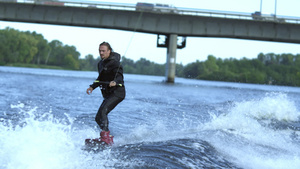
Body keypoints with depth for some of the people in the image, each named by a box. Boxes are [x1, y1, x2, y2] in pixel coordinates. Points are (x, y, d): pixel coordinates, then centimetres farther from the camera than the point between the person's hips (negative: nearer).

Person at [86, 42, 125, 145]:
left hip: (117, 92, -10)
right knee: (98, 118, 6)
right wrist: (92, 87, 17)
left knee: (102, 111, -28)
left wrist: (115, 81, -46)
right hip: (108, 94, 10)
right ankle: (109, 137, 13)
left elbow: (119, 75, -25)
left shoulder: (114, 63, -10)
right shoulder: (101, 63, 17)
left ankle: (105, 137, -36)